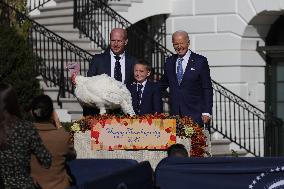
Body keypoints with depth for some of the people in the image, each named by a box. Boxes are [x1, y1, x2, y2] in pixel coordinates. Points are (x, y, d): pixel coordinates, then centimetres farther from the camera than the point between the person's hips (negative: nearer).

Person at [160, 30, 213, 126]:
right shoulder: (169, 62, 13)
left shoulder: (200, 61, 0)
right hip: (175, 113, 4)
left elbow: (207, 89, -1)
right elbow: (163, 84, 24)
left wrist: (206, 112, -7)